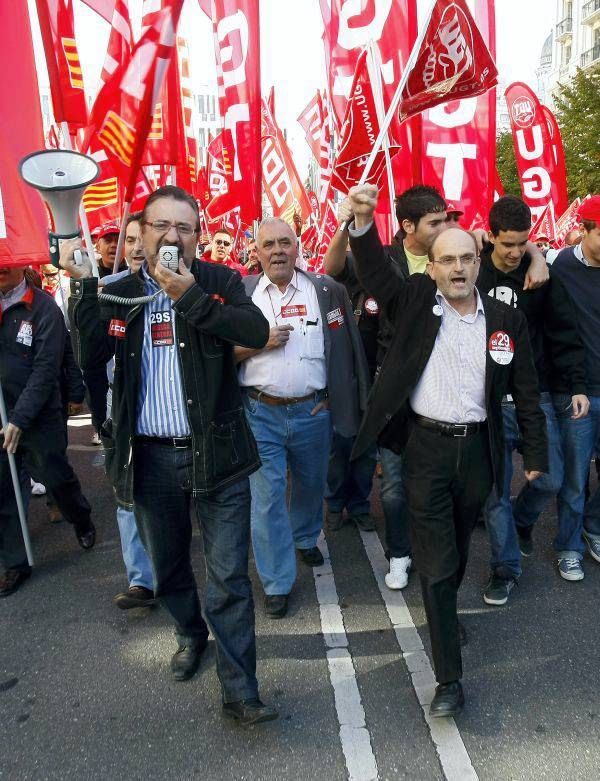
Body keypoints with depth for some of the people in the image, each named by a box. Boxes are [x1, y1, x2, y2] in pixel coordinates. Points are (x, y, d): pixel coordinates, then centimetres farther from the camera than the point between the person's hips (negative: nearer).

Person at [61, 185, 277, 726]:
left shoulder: (220, 281, -2)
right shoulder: (118, 291, 4)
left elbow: (258, 332, -19)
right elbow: (91, 354, -10)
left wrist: (190, 295, -23)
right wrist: (83, 285, -17)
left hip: (215, 453, -3)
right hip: (150, 456, 3)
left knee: (229, 577, 2)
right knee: (167, 567, 22)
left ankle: (239, 692, 15)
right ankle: (192, 634, 50)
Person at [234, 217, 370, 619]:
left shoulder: (325, 289, 1)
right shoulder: (243, 293, 1)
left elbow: (344, 347, 3)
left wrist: (333, 399, -3)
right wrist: (260, 342, -15)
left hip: (313, 412, 2)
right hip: (261, 413, -1)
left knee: (311, 484, 20)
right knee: (267, 496, 0)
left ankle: (305, 538, 49)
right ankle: (276, 583, 13)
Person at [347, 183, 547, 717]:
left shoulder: (506, 320, 1)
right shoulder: (415, 301, -2)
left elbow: (526, 392, 5)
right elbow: (374, 273, -14)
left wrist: (536, 455, 7)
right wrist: (363, 221, -31)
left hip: (478, 448, 3)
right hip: (427, 447, -2)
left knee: (458, 551, 22)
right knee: (435, 561, 2)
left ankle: (446, 616, 51)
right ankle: (450, 680, 12)